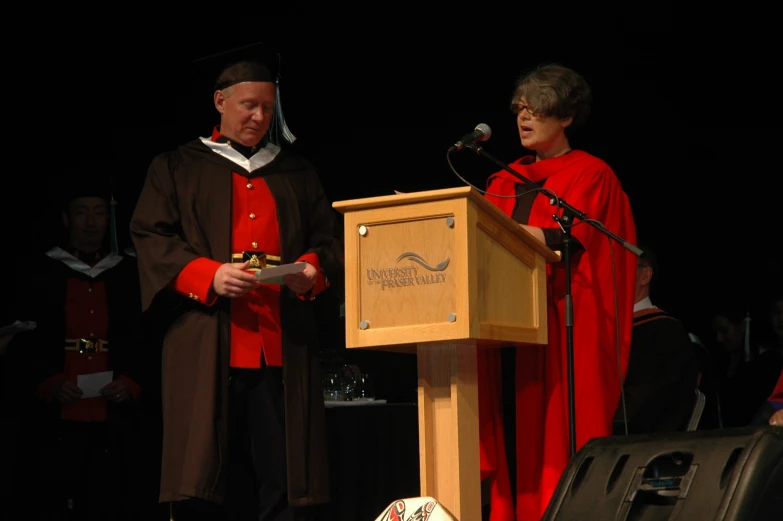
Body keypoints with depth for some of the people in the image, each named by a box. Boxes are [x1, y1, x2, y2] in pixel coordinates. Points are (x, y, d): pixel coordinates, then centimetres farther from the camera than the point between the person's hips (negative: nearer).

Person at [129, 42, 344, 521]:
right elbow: (152, 240, 2)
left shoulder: (298, 173, 21)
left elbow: (328, 241, 17)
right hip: (207, 348, -2)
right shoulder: (179, 169, 12)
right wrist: (209, 275, -15)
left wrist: (312, 269, -7)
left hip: (283, 349, 2)